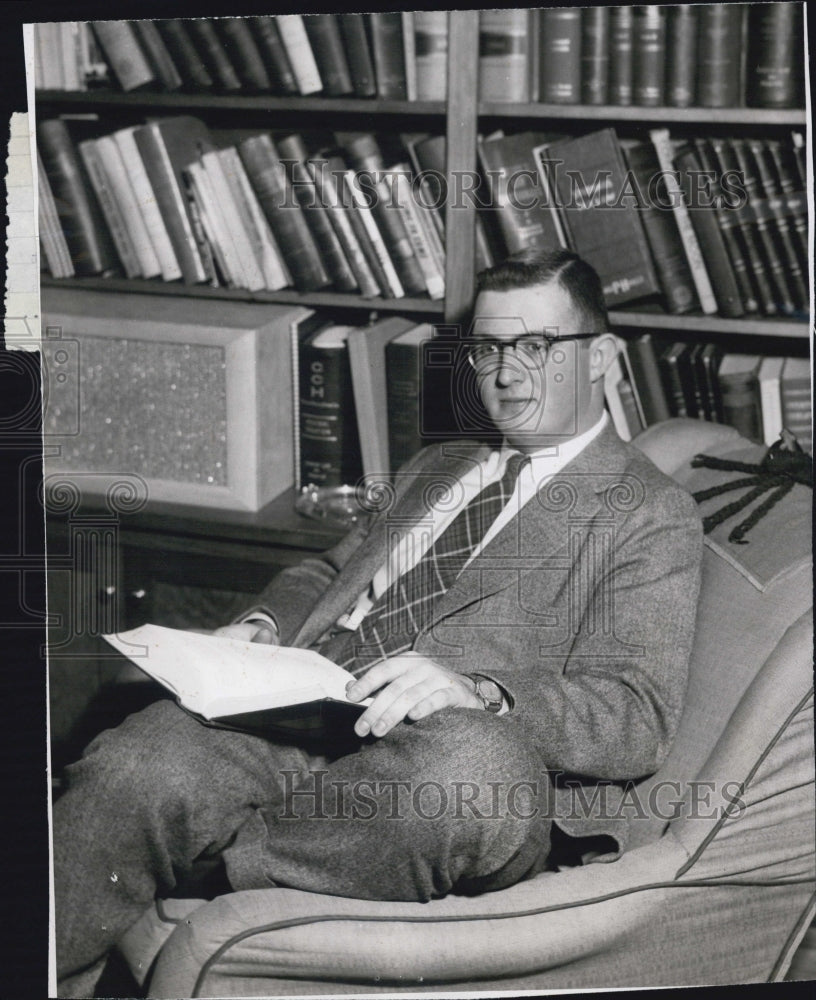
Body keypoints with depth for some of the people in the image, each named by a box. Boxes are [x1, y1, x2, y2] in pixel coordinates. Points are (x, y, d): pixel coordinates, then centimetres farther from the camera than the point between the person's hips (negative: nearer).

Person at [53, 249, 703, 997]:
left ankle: (202, 862, -31)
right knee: (140, 760, -28)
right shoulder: (436, 467, 32)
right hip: (301, 722, 5)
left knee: (474, 761, -42)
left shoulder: (651, 514, 9)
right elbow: (326, 572, 38)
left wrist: (476, 694, -23)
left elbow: (640, 719, -4)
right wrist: (264, 627, 11)